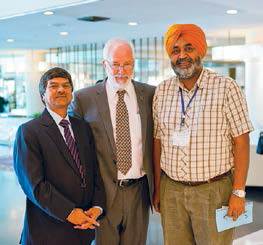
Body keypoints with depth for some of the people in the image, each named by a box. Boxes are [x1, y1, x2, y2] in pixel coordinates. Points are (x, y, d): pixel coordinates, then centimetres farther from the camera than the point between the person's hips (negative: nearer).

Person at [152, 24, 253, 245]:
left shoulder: (226, 87, -6)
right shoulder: (161, 91, 4)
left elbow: (241, 142, -6)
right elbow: (158, 142, 8)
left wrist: (239, 192, -9)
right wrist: (157, 189, 9)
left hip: (214, 190, -3)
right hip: (171, 191, 3)